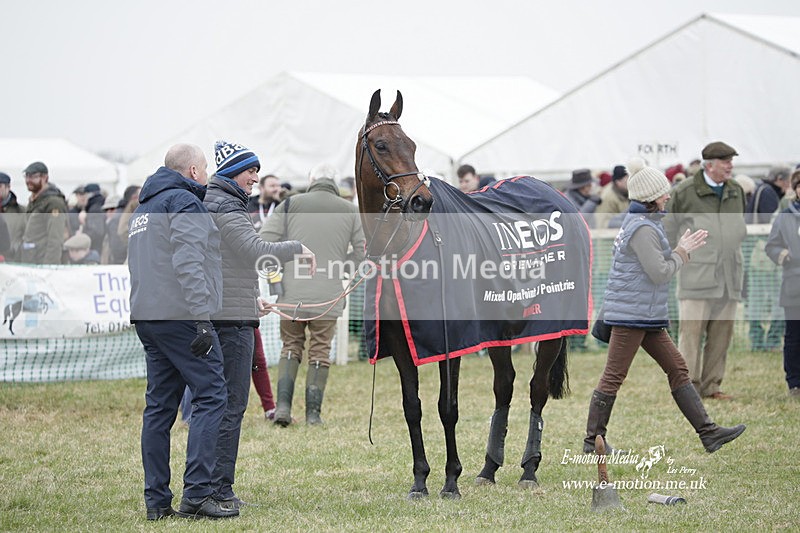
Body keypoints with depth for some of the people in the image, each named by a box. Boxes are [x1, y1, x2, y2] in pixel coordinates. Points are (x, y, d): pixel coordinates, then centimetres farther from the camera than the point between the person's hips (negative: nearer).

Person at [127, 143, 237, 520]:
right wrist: (202, 319, -22)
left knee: (160, 405, 9)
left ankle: (157, 500, 7)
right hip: (180, 315, -9)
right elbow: (188, 264, -18)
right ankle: (197, 493, -15)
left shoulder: (143, 209, 24)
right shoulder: (184, 202, -6)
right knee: (211, 396, -8)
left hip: (146, 316, 9)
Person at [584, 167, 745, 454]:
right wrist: (683, 251, -7)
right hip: (631, 314, -11)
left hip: (647, 316, 11)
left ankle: (708, 432, 5)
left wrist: (682, 248, 10)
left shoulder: (637, 223, 16)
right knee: (613, 376, -4)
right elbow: (659, 273, -20)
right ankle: (593, 441, 3)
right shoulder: (643, 229, -16)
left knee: (677, 368, 7)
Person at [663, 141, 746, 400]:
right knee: (691, 331, -8)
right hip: (696, 275, -5)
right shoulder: (685, 192, -3)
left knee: (721, 334, 4)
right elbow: (669, 231, 5)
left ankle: (711, 386, 11)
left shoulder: (736, 191, 14)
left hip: (728, 278, 5)